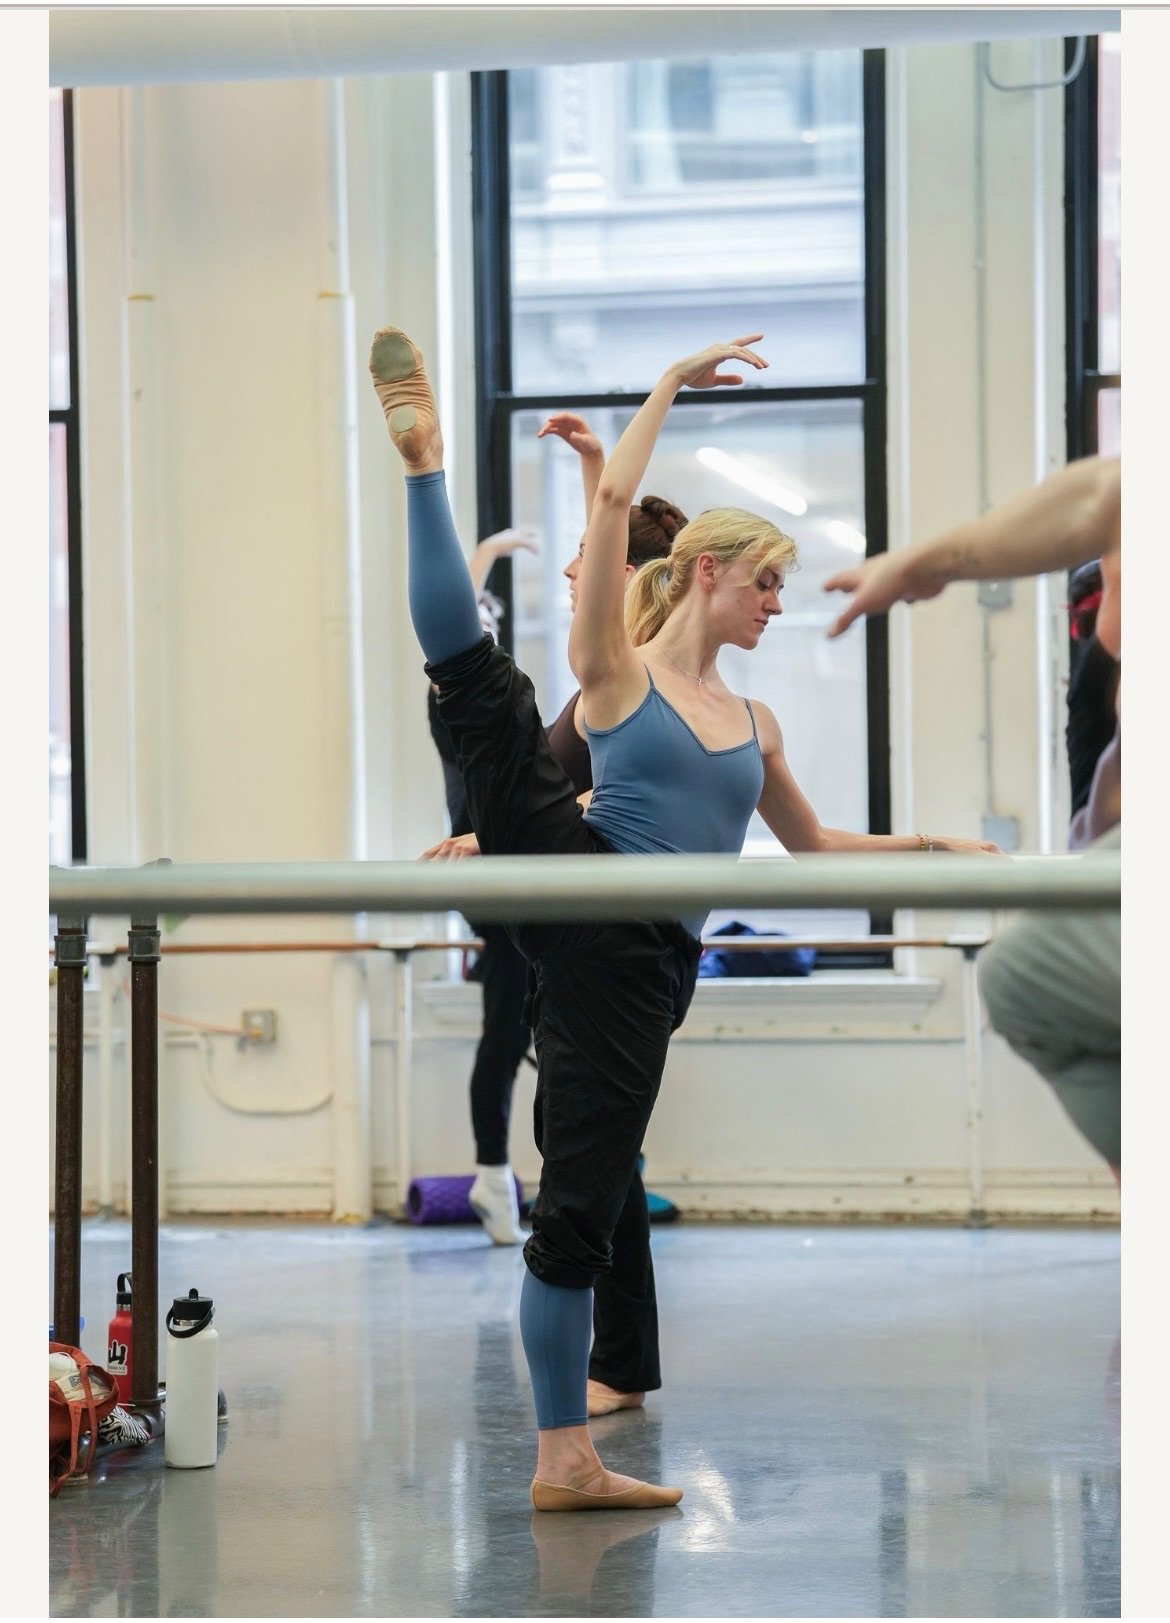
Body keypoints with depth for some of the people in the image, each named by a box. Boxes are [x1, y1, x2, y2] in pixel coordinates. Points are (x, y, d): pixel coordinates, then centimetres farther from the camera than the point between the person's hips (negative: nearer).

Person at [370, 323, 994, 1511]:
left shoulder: (753, 724, 25)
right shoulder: (619, 670, 8)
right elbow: (614, 500, -3)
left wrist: (934, 845, 34)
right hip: (573, 883, -4)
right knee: (477, 678, -27)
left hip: (641, 965, 4)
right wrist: (672, 383, 2)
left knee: (580, 1208, -2)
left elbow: (814, 845, 39)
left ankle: (563, 1460, 0)